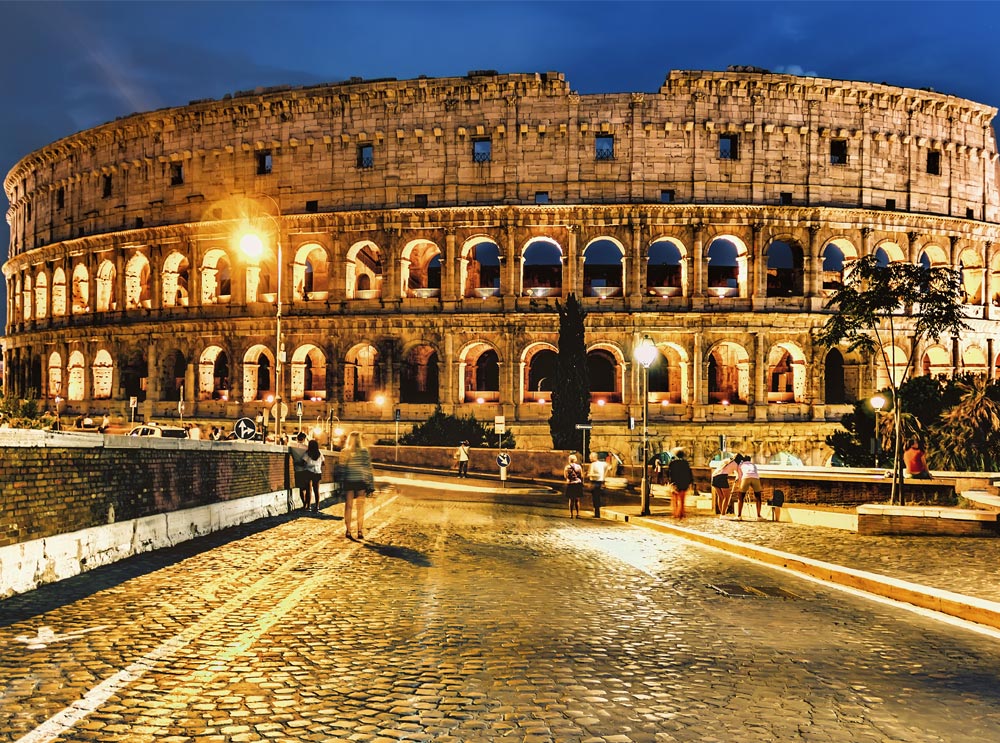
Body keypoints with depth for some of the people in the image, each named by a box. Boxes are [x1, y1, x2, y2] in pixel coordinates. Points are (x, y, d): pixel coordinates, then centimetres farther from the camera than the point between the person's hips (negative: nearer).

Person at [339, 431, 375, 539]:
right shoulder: (364, 452, -4)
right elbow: (368, 469, -3)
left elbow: (342, 468, -5)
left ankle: (348, 531, 9)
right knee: (360, 507, 7)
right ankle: (360, 531, 6)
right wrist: (371, 485, 2)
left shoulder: (344, 452, -4)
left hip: (348, 482, 0)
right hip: (361, 482, 0)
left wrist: (341, 482, 2)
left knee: (348, 506, 9)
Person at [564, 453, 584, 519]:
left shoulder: (567, 467, -6)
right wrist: (582, 483, 12)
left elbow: (565, 476, -6)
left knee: (571, 500, 6)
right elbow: (582, 476, 1)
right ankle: (578, 514, 7)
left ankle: (571, 514, 4)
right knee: (577, 500, 9)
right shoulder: (579, 466, -1)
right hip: (578, 484, 1)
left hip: (570, 484, -1)